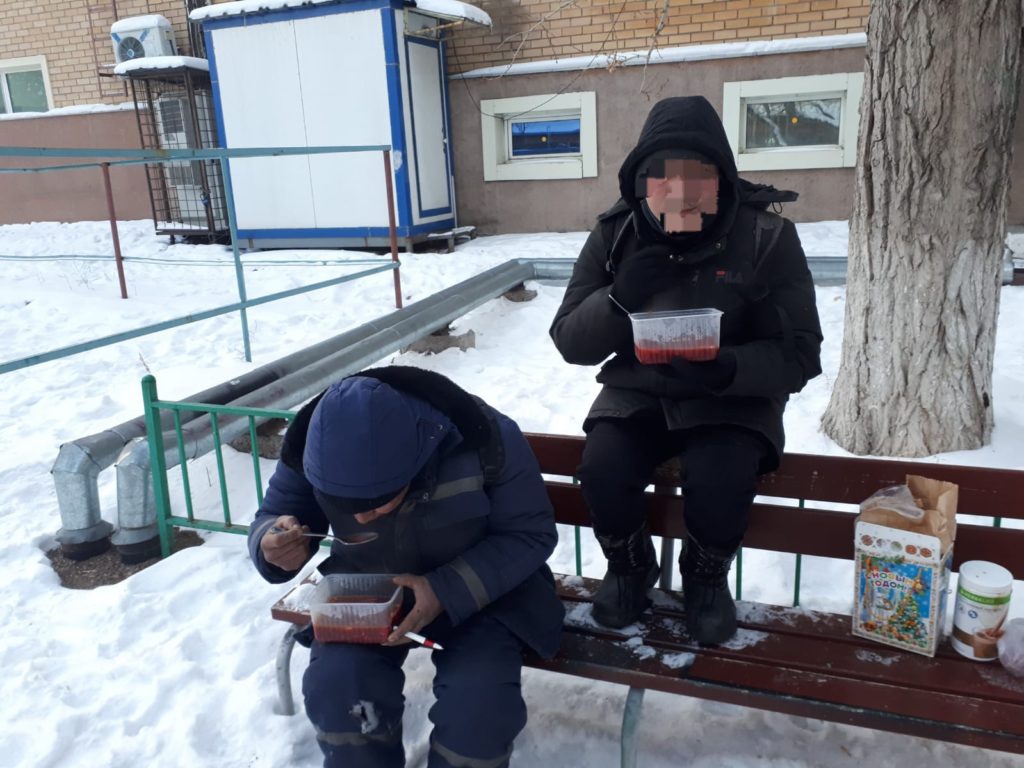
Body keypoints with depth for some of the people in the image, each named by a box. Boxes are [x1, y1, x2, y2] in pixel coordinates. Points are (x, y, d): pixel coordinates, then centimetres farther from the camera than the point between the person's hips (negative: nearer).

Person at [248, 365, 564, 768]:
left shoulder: (486, 438, -30)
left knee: (478, 706, -25)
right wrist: (273, 546, -30)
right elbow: (271, 517, -4)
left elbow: (531, 533, -18)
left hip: (480, 588, -2)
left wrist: (448, 591, -33)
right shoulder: (308, 445, -21)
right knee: (334, 686, -24)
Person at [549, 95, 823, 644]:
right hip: (637, 392, 2)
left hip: (734, 399, -1)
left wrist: (727, 368, -32)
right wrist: (619, 299, -25)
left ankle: (705, 579, 7)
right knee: (602, 471, -24)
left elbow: (799, 355, -11)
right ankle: (631, 568, 10)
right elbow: (570, 342, -5)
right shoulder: (615, 235, -6)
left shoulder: (766, 237, -12)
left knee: (720, 481, -29)